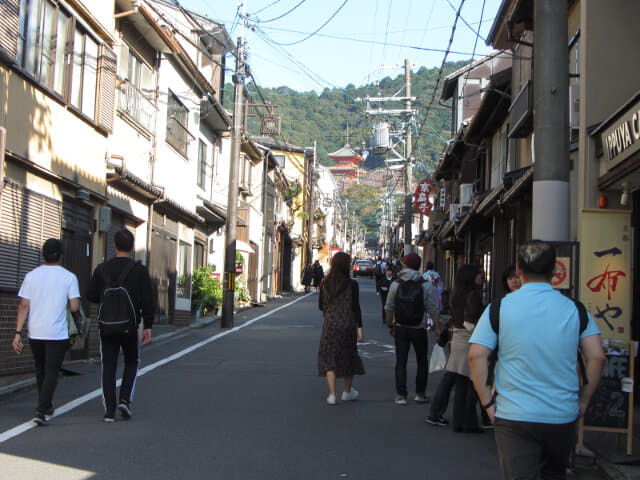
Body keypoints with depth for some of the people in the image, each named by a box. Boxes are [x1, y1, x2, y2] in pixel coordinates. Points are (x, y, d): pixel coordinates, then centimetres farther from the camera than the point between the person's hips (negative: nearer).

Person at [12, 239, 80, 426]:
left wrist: (18, 333, -2)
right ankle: (41, 410, -13)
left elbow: (23, 306, -2)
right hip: (57, 333, -3)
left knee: (40, 371, 19)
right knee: (51, 372, 0)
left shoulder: (31, 276, 3)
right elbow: (74, 307, -9)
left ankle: (46, 407, 31)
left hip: (35, 333, 3)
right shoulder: (69, 277, -5)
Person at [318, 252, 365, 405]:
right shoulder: (352, 284, -8)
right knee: (349, 356, 16)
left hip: (330, 325, 1)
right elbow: (356, 307, -9)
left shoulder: (325, 283, -1)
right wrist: (360, 328, -6)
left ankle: (332, 394, -6)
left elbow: (321, 305, 6)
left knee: (329, 358, 5)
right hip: (348, 325, -1)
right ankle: (347, 392, 29)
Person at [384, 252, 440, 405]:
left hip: (400, 328, 1)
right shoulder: (426, 285, -8)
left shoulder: (396, 284, -4)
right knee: (422, 362, 13)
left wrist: (390, 325, 14)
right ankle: (420, 394, 15)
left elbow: (389, 308, 1)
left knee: (401, 362, 5)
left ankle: (401, 395, 3)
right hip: (419, 329, -1)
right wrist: (437, 328, 0)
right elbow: (433, 309, -8)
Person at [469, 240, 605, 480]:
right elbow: (597, 357, -2)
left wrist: (487, 402, -2)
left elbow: (476, 356, -9)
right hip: (563, 417, 3)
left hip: (514, 416, -2)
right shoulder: (575, 309, 1)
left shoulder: (499, 308, -4)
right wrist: (583, 399, 8)